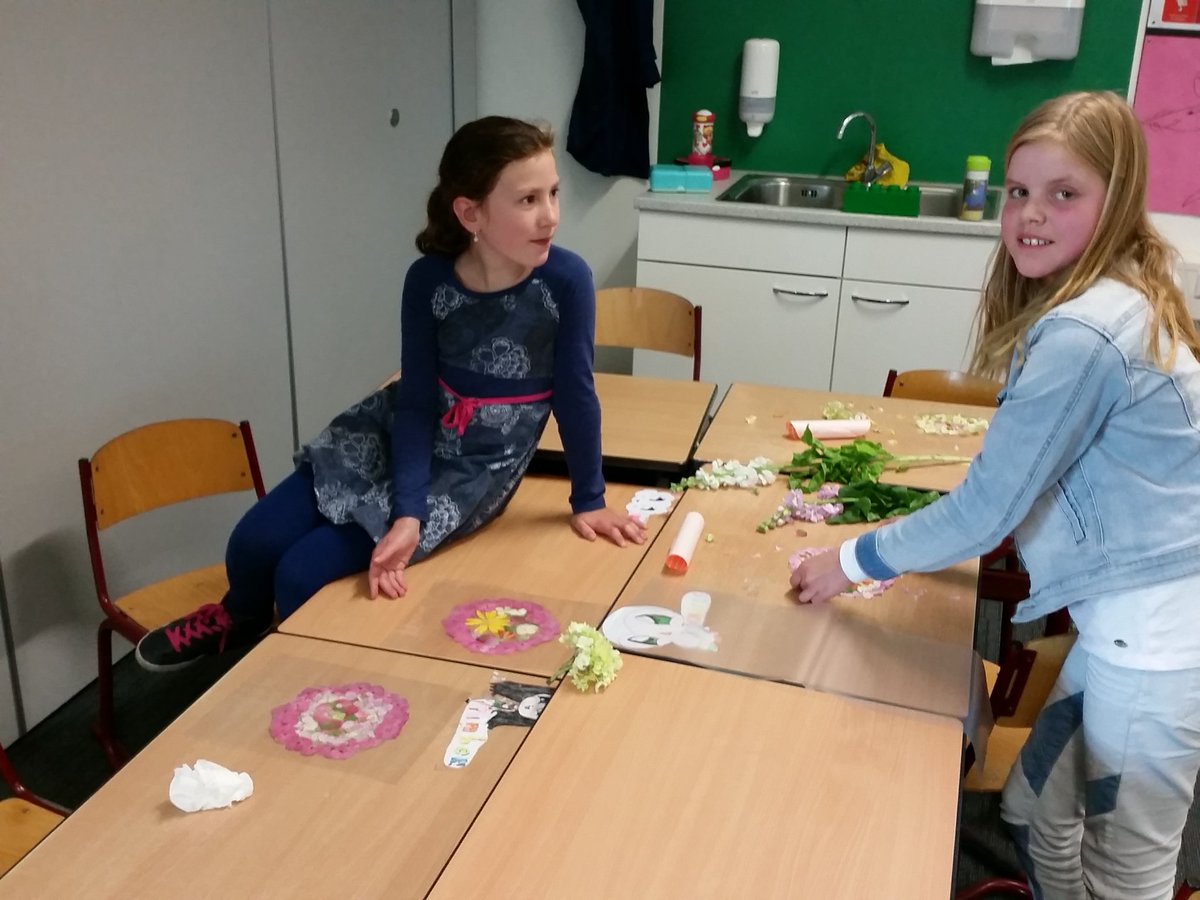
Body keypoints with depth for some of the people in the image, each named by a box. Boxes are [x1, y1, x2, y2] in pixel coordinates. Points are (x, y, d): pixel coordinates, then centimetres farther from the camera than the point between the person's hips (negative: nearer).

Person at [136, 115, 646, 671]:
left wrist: (588, 501, -4)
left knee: (304, 574, -14)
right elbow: (418, 401, -16)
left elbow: (576, 393, -14)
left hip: (476, 467, -2)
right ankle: (240, 619, 35)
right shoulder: (428, 280, -17)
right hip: (399, 433, 3)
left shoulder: (566, 280, -24)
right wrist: (406, 514, -26)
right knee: (253, 545, -3)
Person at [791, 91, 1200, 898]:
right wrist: (926, 548, 14)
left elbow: (986, 507, -19)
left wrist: (854, 560, -6)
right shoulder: (1121, 302, 7)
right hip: (1135, 620, 9)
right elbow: (1025, 490, 14)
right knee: (1036, 814, 23)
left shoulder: (1081, 334, -24)